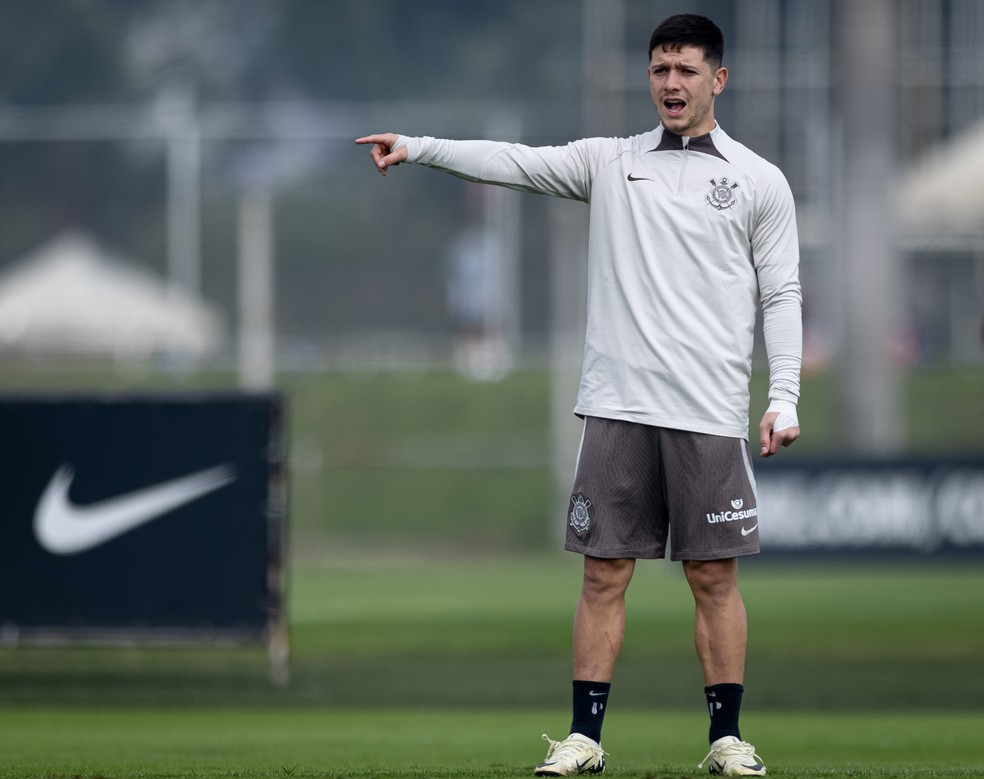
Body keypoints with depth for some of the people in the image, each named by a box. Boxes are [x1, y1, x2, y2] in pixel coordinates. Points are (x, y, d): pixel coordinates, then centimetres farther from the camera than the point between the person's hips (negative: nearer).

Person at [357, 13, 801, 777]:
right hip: (618, 405, 2)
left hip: (709, 413, -2)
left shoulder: (760, 182, 6)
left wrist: (784, 398, -5)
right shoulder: (610, 162, 11)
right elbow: (515, 161, 2)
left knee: (715, 577, 0)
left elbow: (781, 296, 4)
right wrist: (417, 147, -10)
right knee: (604, 572, 1)